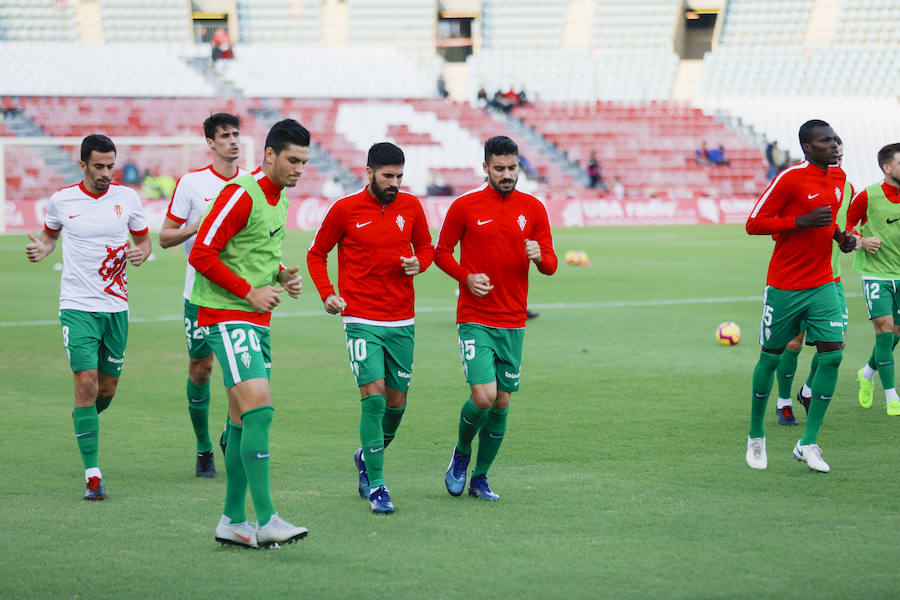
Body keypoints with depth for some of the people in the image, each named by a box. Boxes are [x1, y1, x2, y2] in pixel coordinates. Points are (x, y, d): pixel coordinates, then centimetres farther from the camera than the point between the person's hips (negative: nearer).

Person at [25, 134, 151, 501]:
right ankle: (93, 476, -10)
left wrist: (141, 254, -10)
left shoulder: (127, 198, 1)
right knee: (86, 385, -13)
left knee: (107, 389, 9)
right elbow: (50, 234, 17)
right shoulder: (61, 200, -2)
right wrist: (42, 249, -6)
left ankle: (84, 423, 45)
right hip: (78, 307, -3)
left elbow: (143, 239, 13)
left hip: (116, 306, 3)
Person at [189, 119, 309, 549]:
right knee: (259, 408, -18)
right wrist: (250, 292, -16)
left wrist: (283, 276, 8)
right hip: (227, 316, -9)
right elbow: (201, 254, -17)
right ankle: (266, 520, -19)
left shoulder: (278, 199, 15)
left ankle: (233, 521, 16)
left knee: (244, 419, 10)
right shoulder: (241, 195, -15)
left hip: (257, 320, 9)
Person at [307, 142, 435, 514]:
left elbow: (426, 247, 18)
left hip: (402, 322, 4)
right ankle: (376, 487, -8)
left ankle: (368, 458, 36)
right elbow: (316, 254, 7)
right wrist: (327, 294, -7)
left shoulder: (411, 207, 5)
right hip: (362, 321, -4)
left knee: (396, 403, 8)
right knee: (373, 397, -14)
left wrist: (418, 263, -5)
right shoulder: (345, 209, -4)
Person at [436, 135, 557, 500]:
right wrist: (466, 276, -11)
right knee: (484, 396, -16)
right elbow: (441, 252, 7)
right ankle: (461, 453, 14)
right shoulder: (465, 206, -2)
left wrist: (539, 256, -16)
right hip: (475, 319, -3)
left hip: (513, 322, 3)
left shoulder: (533, 209, 5)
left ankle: (480, 477, 21)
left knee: (502, 402, 5)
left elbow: (550, 266, 8)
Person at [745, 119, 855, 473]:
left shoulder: (838, 177, 8)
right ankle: (756, 437, 25)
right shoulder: (790, 178, -14)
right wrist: (802, 221, -23)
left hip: (822, 285, 5)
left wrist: (840, 236, 4)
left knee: (832, 355, -8)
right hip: (784, 287, -5)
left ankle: (808, 444, 1)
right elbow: (754, 224, -14)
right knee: (771, 358, 5)